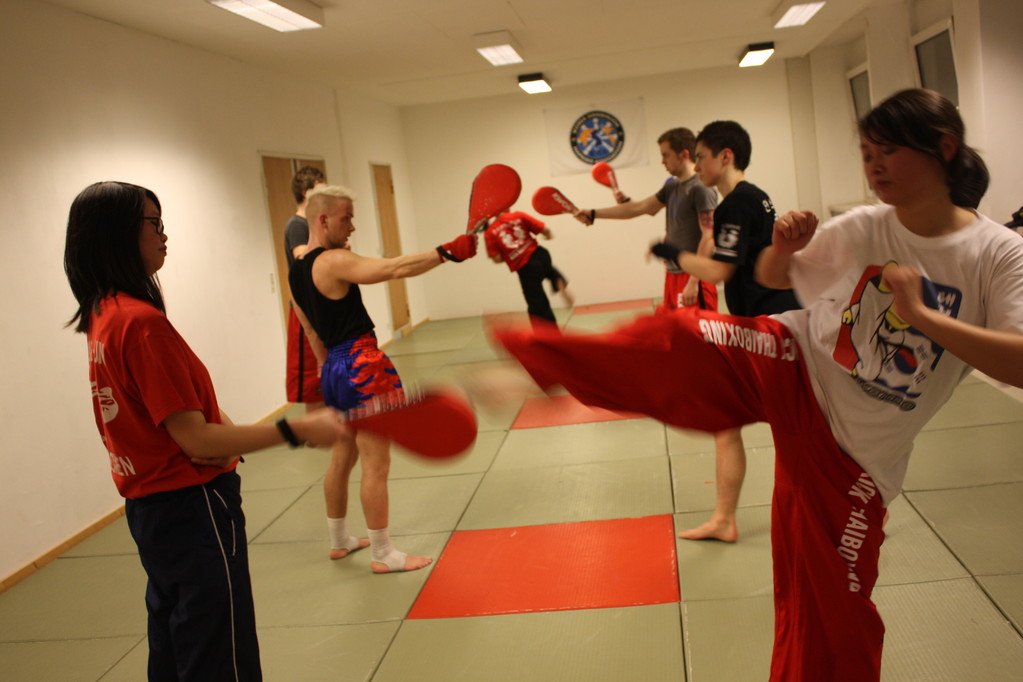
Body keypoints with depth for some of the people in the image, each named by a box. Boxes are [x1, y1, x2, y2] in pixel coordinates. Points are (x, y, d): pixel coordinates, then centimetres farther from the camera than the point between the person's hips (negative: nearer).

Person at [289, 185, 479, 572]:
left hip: (335, 367, 10)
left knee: (343, 457, 21)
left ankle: (339, 540, 35)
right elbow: (395, 268, -28)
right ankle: (383, 555, 8)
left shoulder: (297, 271, 12)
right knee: (376, 464, -2)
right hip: (361, 366, -10)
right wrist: (448, 252, -26)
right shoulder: (333, 262, -16)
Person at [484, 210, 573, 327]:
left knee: (538, 307, 7)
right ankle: (560, 284, 14)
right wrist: (548, 235, 22)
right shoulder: (518, 215, 1)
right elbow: (545, 229, -2)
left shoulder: (489, 233, -2)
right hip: (539, 254, 3)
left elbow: (497, 259, -9)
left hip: (524, 269, -2)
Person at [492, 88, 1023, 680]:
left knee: (830, 609, 7)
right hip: (794, 367, 2)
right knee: (678, 344, -25)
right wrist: (784, 245, -13)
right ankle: (535, 353, -19)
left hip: (857, 450, -1)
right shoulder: (861, 229, -4)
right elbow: (770, 277, 11)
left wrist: (922, 316, -30)